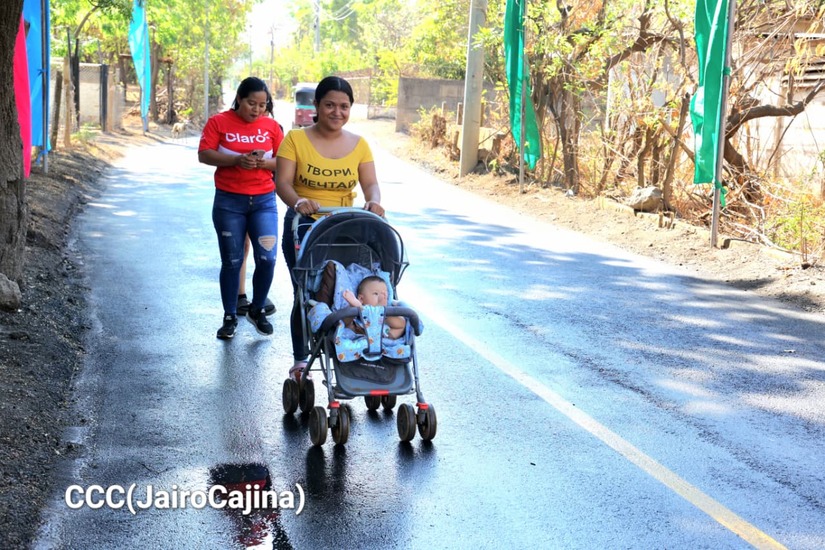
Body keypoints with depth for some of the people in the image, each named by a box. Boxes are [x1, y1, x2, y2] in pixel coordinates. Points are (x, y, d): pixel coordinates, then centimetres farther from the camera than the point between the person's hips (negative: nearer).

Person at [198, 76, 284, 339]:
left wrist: (266, 162, -16)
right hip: (229, 201, -2)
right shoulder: (219, 122, -1)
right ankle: (230, 317, 18)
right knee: (232, 262, 5)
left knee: (267, 258, -7)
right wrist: (237, 160, -22)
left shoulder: (271, 126, 5)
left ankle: (257, 310, 16)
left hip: (264, 200, 2)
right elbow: (204, 154, -9)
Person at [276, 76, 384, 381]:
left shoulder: (359, 144, 5)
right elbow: (282, 182, -12)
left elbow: (371, 184, -3)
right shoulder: (295, 139, -4)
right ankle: (301, 359, 15)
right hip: (304, 226, -2)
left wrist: (374, 201, -26)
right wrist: (298, 201, -34)